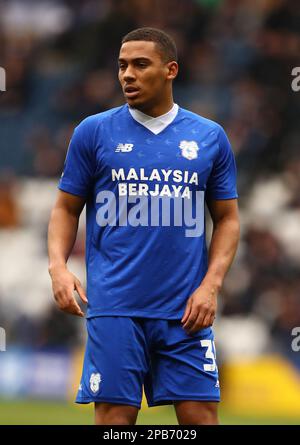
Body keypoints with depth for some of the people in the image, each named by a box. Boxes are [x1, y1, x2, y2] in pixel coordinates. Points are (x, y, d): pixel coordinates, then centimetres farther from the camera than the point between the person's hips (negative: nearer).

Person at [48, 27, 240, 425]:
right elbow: (66, 209, 9)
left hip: (186, 311, 1)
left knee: (201, 417, -2)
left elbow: (227, 218, 12)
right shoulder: (93, 132, 4)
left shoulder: (210, 137, 7)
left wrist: (210, 285, -2)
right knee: (114, 417, -4)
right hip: (115, 308, -1)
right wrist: (58, 266, -9)